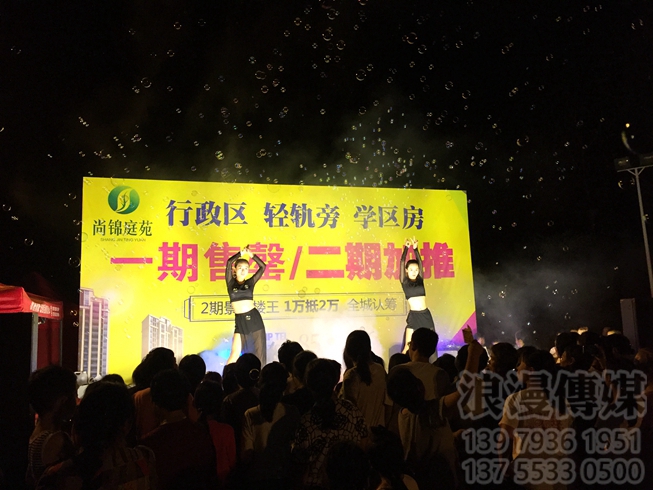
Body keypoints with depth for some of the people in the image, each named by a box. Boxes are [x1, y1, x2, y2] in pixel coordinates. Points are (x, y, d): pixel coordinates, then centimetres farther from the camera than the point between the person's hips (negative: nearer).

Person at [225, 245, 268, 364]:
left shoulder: (250, 282, 8)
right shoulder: (230, 283, 4)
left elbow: (262, 267, 2)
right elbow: (229, 262, -9)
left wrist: (251, 254, 2)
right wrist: (242, 252, 1)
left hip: (255, 319, 2)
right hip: (240, 321, -2)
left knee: (260, 353, 4)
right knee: (235, 354, -6)